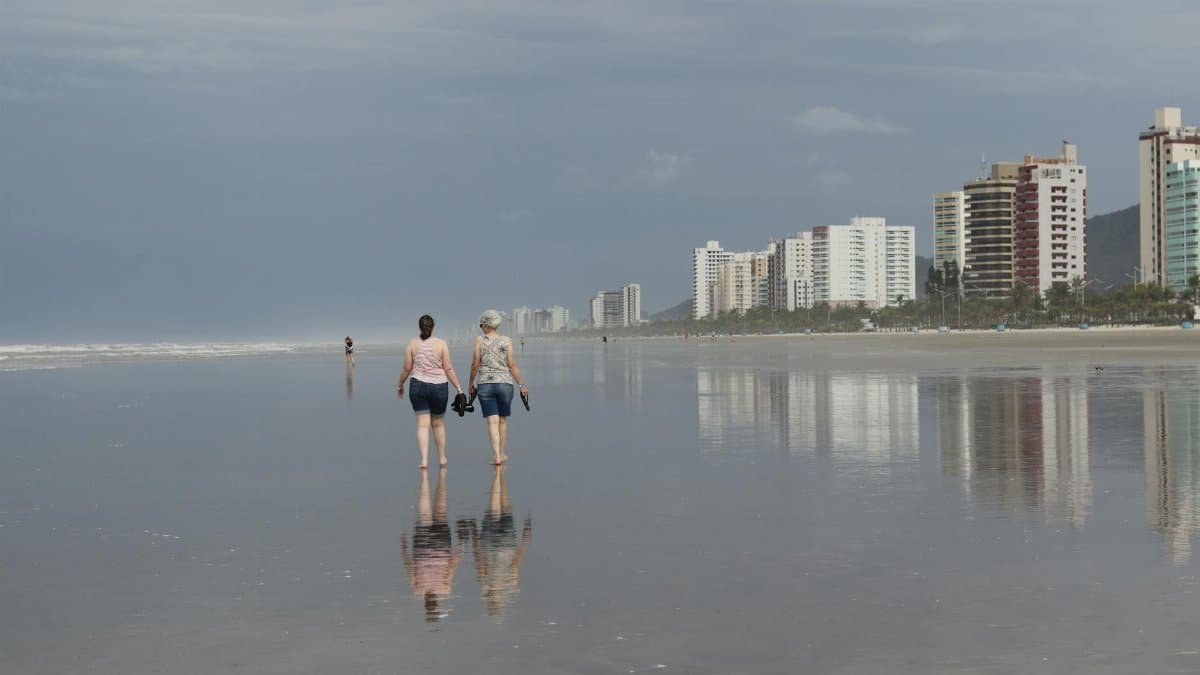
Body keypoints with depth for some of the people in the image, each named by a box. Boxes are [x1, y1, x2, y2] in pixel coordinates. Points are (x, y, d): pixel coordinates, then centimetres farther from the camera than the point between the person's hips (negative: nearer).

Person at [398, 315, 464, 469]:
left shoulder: (412, 344, -2)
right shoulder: (441, 344, -5)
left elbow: (407, 369, 1)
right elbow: (448, 369, -6)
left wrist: (400, 385, 17)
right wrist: (459, 388, -1)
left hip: (418, 386, 0)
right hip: (439, 387, 0)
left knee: (423, 424, 0)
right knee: (438, 424, 15)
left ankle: (424, 460, -11)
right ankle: (442, 458, 26)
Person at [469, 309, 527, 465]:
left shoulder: (480, 340, -1)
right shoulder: (506, 341, 1)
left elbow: (475, 364, -2)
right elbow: (512, 365, -2)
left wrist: (471, 383, 11)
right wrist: (521, 384, 3)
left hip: (484, 384, -1)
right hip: (505, 383, 1)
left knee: (492, 421, -2)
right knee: (503, 420, 16)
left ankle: (496, 455, -13)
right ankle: (502, 453, 25)